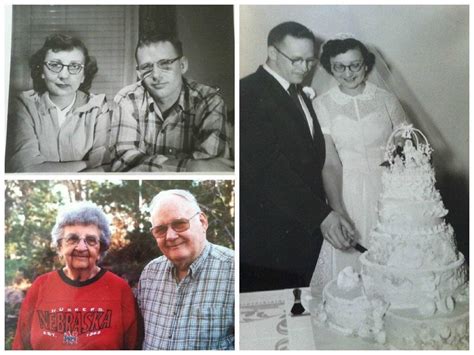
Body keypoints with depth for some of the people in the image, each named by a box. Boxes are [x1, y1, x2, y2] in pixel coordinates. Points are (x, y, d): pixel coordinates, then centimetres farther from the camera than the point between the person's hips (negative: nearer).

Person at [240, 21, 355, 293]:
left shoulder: (301, 96, 17)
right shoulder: (250, 93, -12)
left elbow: (309, 159, 13)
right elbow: (269, 167, -21)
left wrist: (323, 214, 3)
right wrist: (321, 214, -25)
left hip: (306, 227, 8)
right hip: (270, 237, -8)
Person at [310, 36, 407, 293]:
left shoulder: (387, 99, 1)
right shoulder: (322, 105, -4)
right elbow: (330, 163, -12)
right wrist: (337, 211, -23)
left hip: (387, 191, 2)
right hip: (346, 193, -1)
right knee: (346, 264, 4)